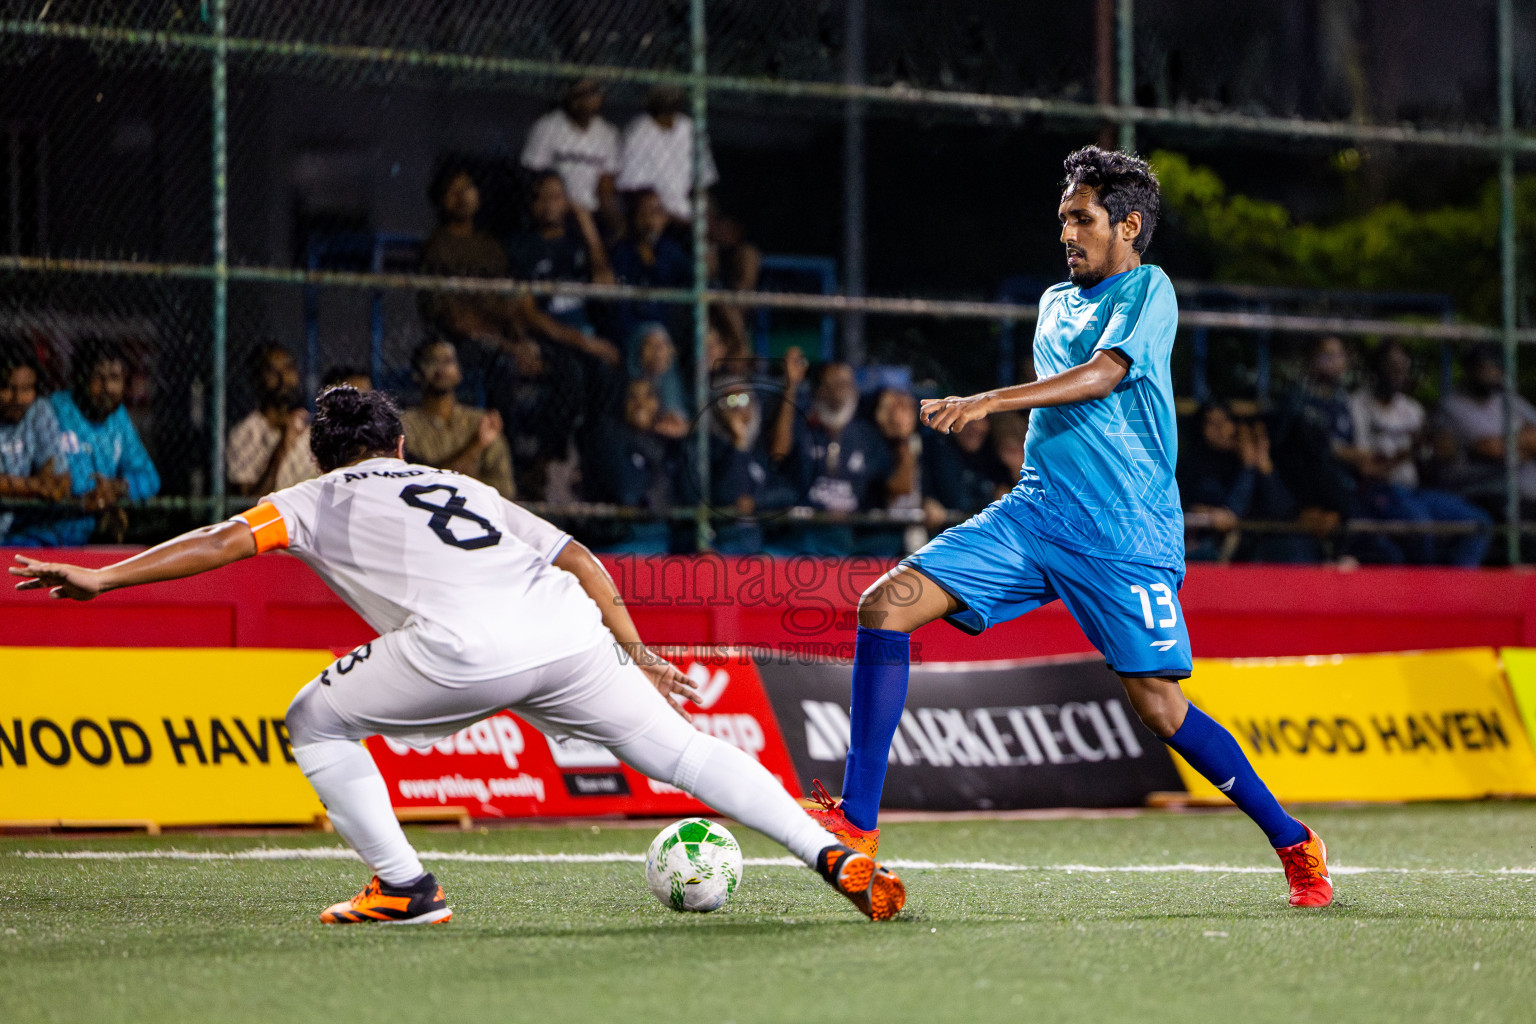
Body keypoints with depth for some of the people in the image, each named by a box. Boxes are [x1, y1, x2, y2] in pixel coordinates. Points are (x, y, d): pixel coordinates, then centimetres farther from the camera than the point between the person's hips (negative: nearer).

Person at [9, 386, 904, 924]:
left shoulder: (320, 499, 25)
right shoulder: (463, 486, 37)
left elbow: (227, 540, 11)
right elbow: (583, 561, 28)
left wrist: (102, 578, 13)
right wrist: (636, 655, 29)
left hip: (463, 648, -5)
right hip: (567, 629, 5)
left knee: (316, 723, 17)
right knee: (680, 751, 12)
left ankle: (404, 886, 9)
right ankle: (838, 859, 0)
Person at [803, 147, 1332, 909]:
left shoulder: (1149, 290, -2)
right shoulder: (1055, 303, 21)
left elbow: (1104, 375, -18)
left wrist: (990, 402, -27)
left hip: (1124, 532, -7)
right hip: (1033, 512, 7)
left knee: (1158, 705, -11)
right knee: (886, 604, -11)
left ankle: (1293, 842, 10)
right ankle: (857, 823, -11)